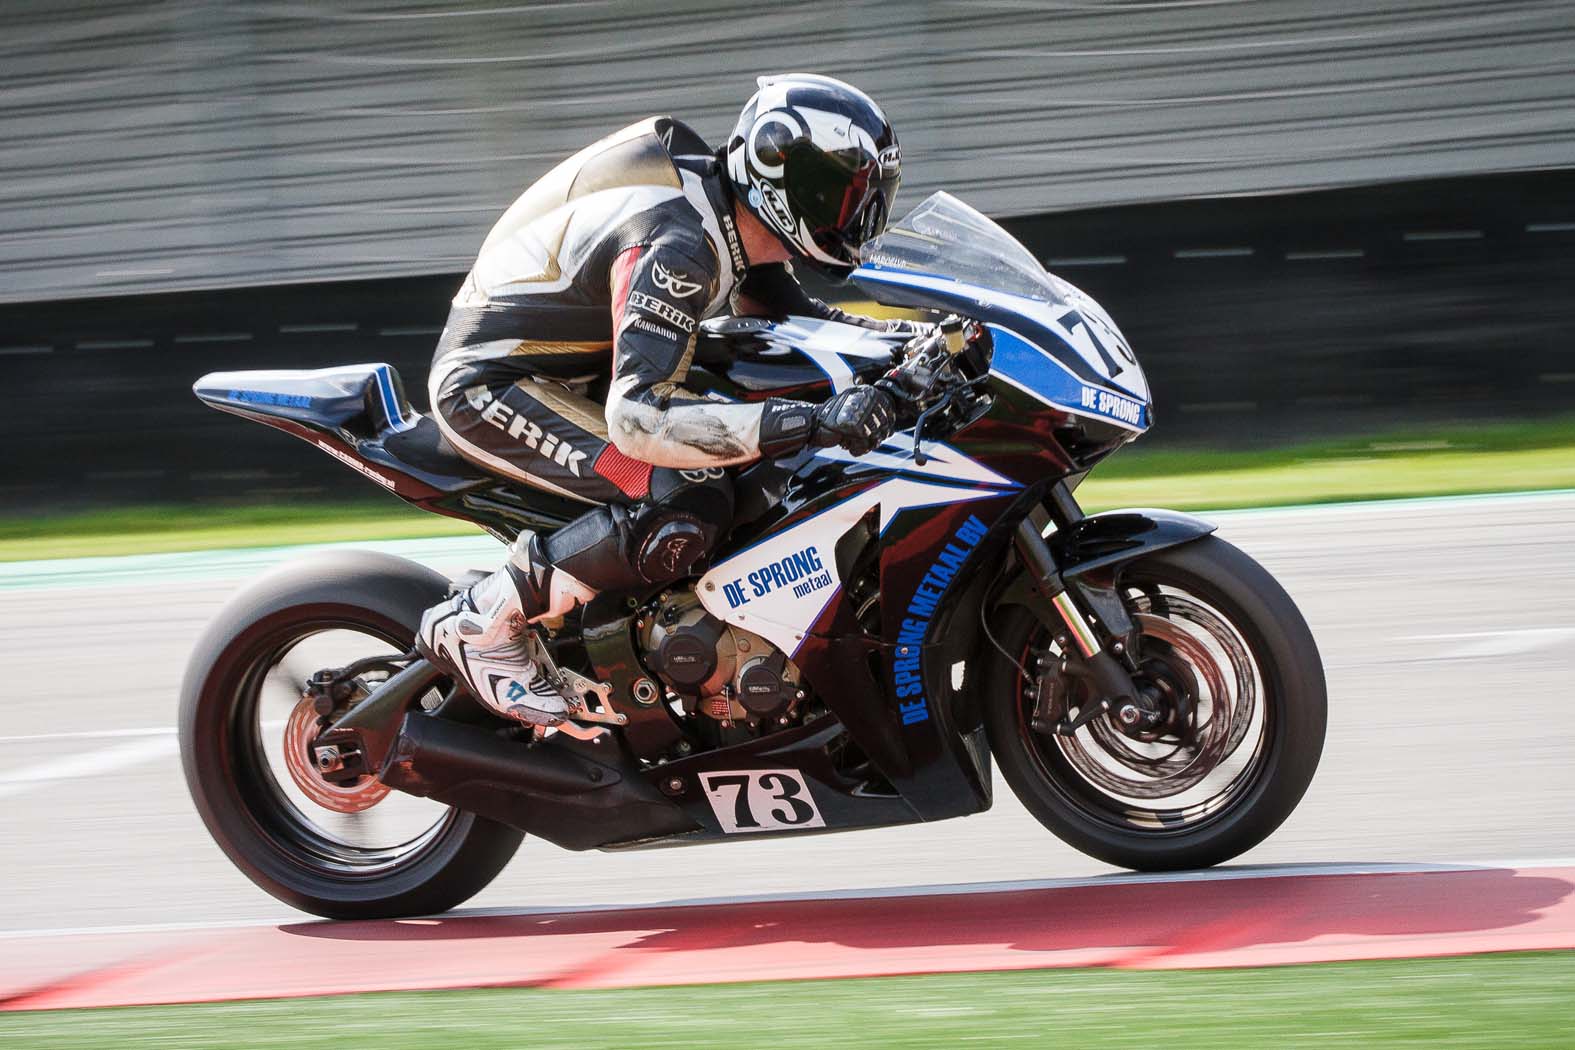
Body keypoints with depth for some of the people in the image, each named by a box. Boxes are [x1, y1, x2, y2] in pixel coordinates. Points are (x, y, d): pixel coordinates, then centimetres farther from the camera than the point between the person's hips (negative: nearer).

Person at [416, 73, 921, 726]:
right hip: (489, 387, -10)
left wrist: (926, 336, 0)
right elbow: (637, 417, -38)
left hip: (575, 373, 10)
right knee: (686, 504, -28)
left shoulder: (740, 225, 1)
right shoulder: (678, 245, -29)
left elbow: (794, 321, 18)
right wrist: (813, 423, -44)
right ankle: (480, 627, -17)